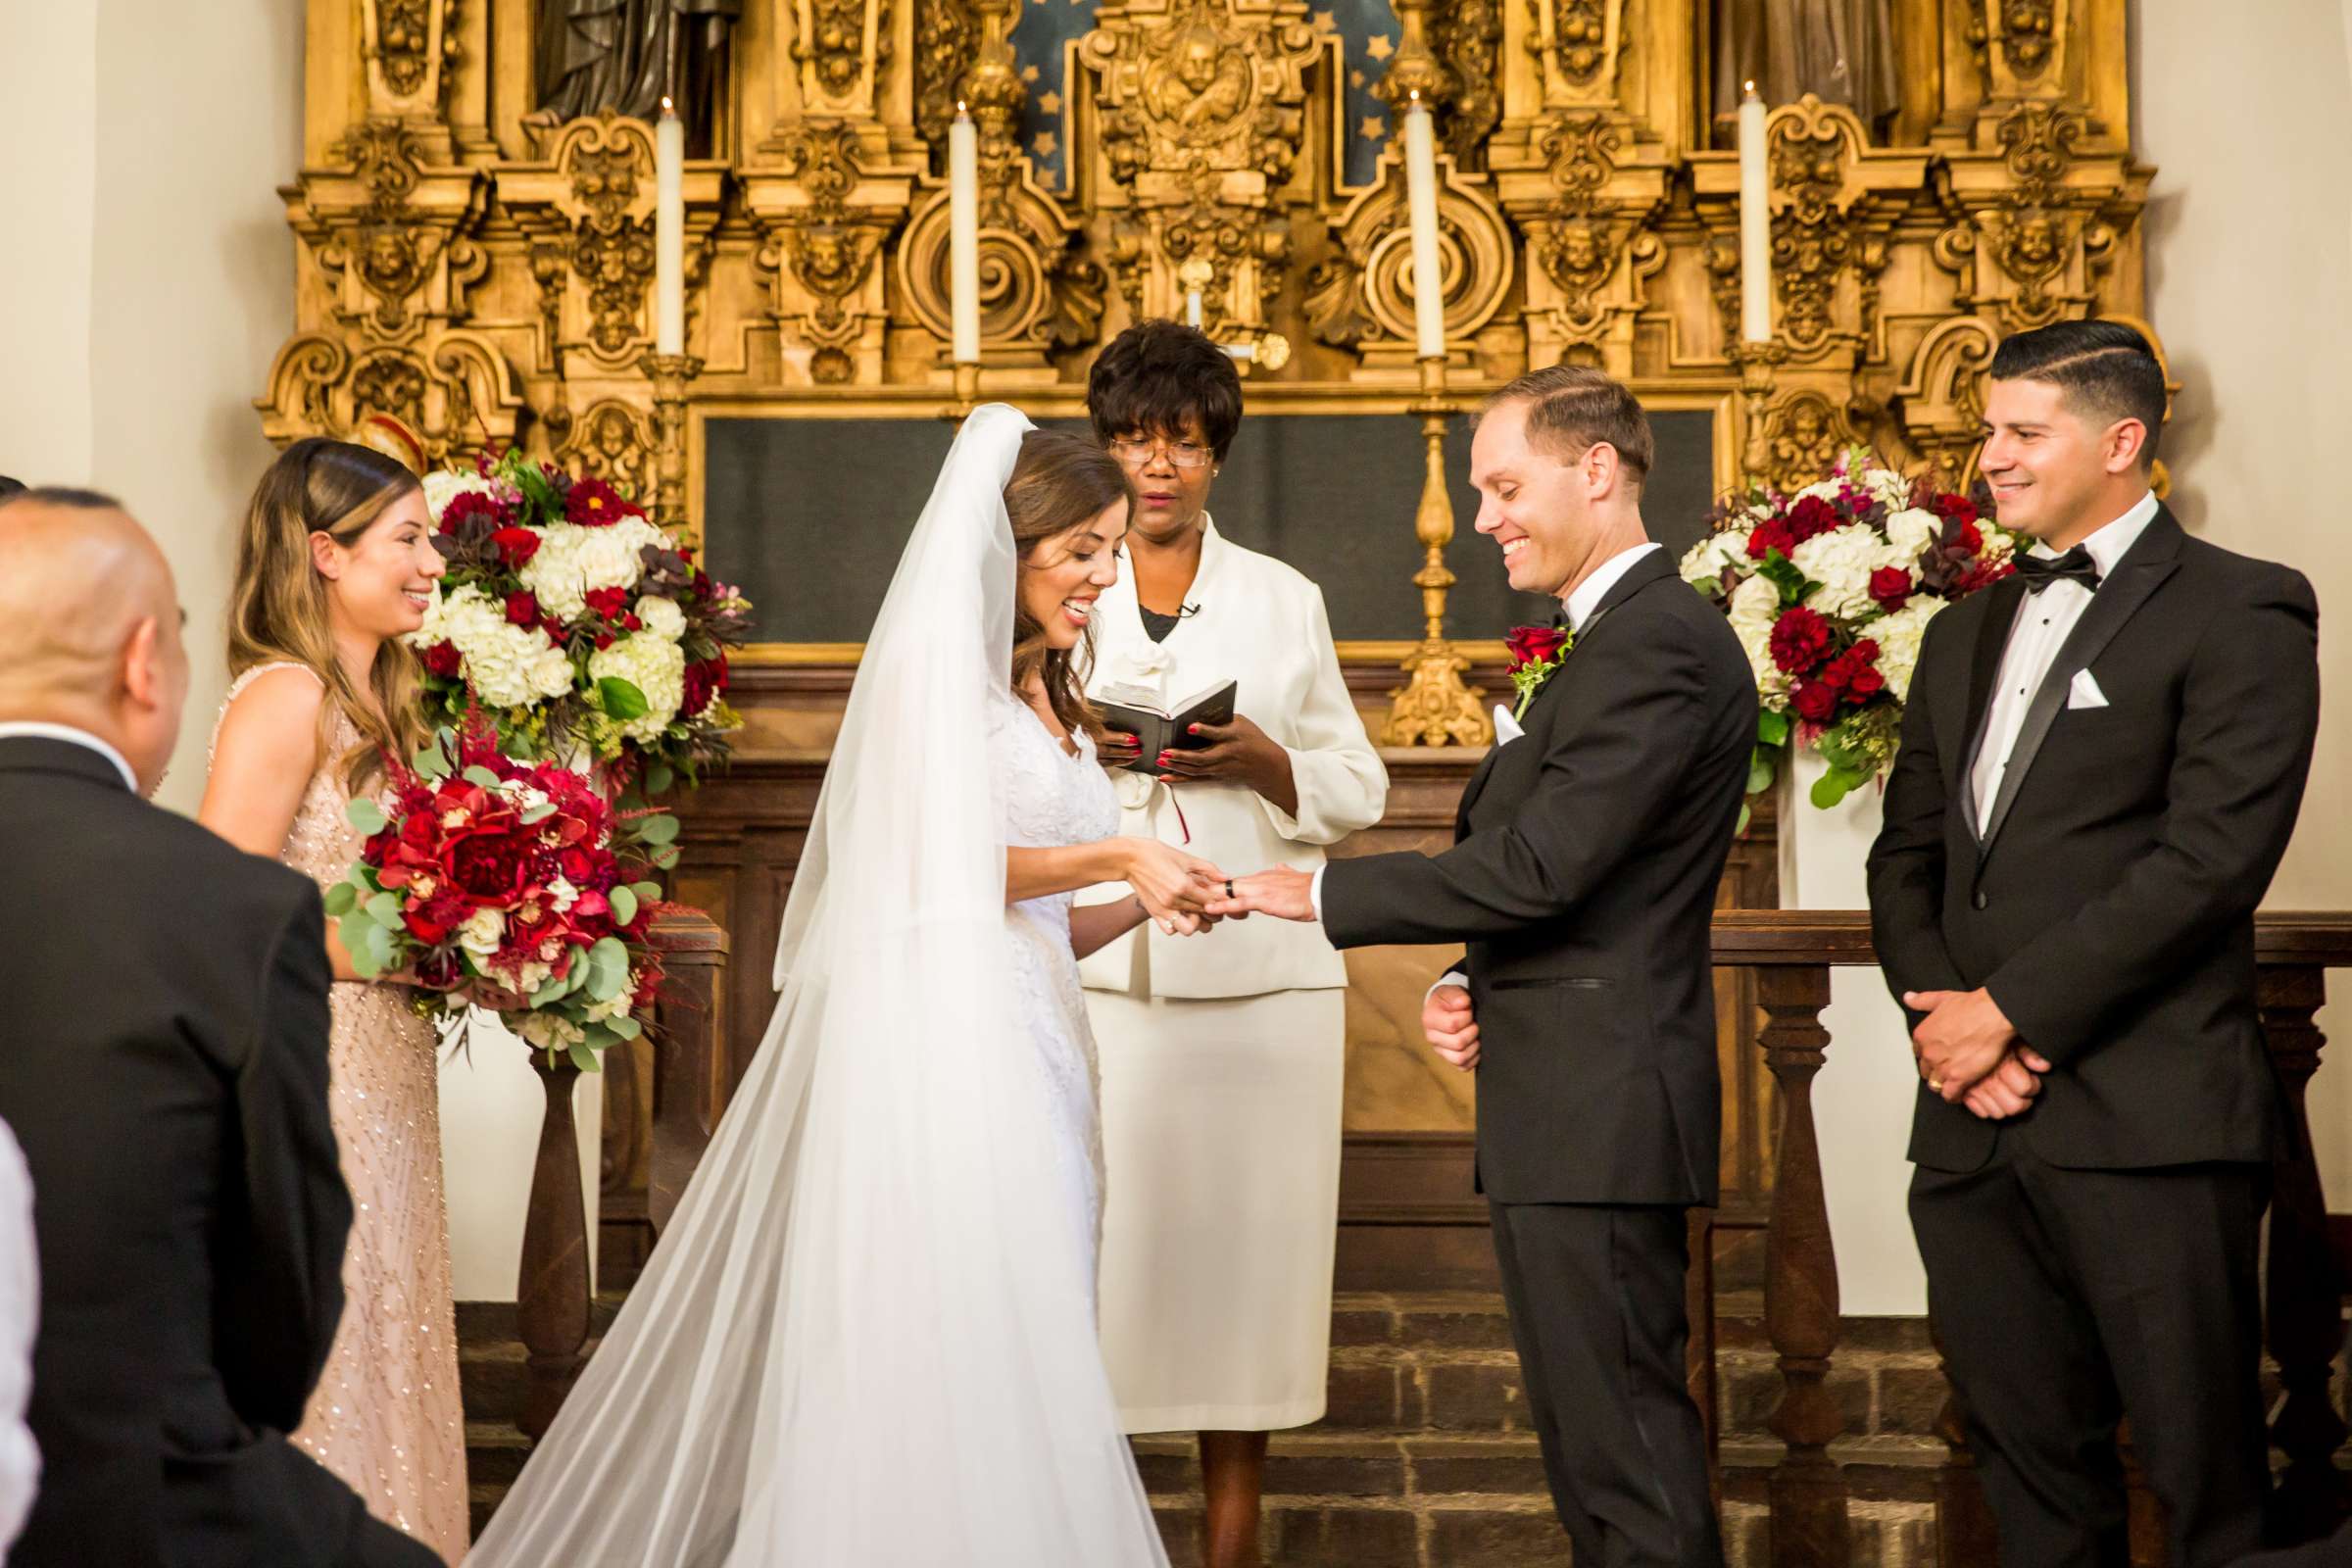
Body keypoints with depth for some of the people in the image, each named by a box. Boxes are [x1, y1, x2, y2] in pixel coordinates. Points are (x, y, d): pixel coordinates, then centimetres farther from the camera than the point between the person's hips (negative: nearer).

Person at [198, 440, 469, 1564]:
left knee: (377, 1361, 13)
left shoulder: (373, 700, 14)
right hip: (307, 1080, -9)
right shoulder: (285, 697, -14)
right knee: (317, 1365, -2)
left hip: (380, 1078, 9)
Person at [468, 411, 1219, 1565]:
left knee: (1014, 1356, 2)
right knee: (937, 1360, -9)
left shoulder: (1053, 706, 22)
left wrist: (1141, 905, 3)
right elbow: (943, 862, -10)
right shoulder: (936, 652, -2)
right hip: (937, 1048, -8)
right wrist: (1116, 855, -7)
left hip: (1030, 1059, 8)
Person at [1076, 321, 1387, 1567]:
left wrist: (1265, 762, -8)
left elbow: (1358, 786, 12)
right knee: (1097, 1231, -7)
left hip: (1257, 972, 1)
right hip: (1097, 967, -1)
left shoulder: (1284, 601, 12)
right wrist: (1082, 750, -8)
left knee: (1245, 1227, -1)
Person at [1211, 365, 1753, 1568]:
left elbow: (1537, 866, -21)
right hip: (1574, 1108, 11)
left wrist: (1324, 894, -12)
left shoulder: (1656, 644, -16)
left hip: (1595, 1109, -11)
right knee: (1603, 1445, 15)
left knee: (1623, 1451, -6)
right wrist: (1474, 986, 3)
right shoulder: (1625, 636, 18)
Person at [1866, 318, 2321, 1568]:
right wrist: (1939, 1015, -2)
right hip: (1976, 1120, 6)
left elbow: (2210, 857, -13)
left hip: (2147, 1127, -6)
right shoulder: (1967, 632, 20)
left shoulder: (2238, 612, -3)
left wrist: (2010, 1009, -13)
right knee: (2031, 1464, 11)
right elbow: (1906, 853, 17)